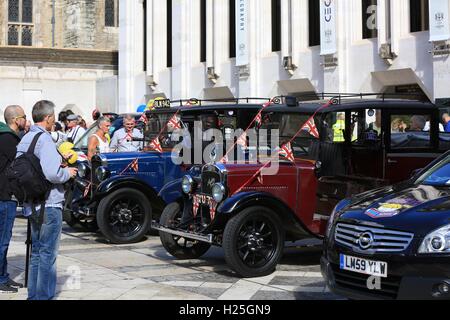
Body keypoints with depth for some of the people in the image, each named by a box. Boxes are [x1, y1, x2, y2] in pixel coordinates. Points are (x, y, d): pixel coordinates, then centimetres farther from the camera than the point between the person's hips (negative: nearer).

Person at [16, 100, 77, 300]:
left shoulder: (25, 139, 12)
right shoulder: (44, 139, -16)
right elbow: (51, 173, -27)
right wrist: (68, 173, -7)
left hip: (32, 205, 9)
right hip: (49, 203, -9)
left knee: (37, 252, 17)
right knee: (48, 253, -1)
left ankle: (33, 295, 22)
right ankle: (44, 296, 3)